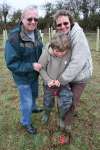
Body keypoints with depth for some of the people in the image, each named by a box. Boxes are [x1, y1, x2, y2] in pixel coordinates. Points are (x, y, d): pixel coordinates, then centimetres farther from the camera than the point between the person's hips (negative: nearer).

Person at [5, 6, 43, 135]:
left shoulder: (36, 34, -6)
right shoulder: (14, 38, -29)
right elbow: (11, 64, -25)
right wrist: (31, 66, -28)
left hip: (34, 74, 7)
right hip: (22, 77, -7)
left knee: (34, 94, 29)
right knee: (26, 101, 8)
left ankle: (33, 108, 59)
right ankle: (26, 122, 35)